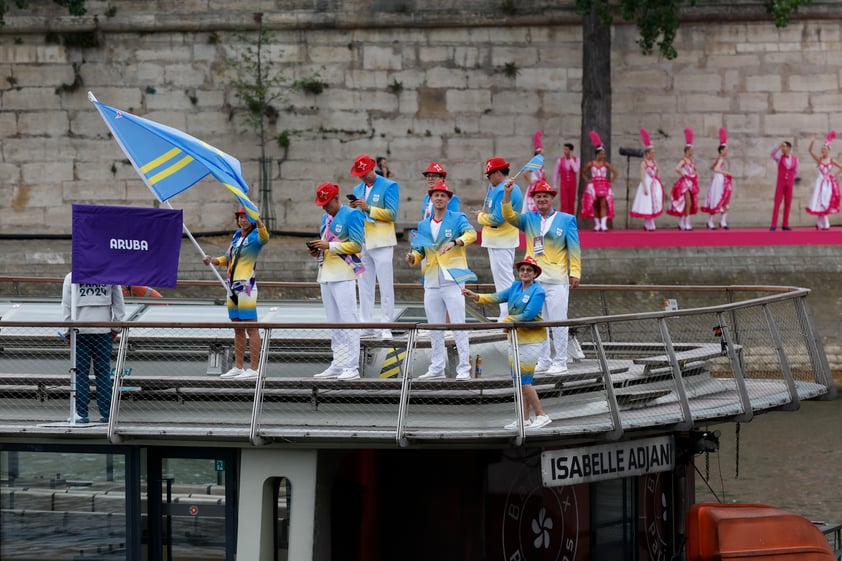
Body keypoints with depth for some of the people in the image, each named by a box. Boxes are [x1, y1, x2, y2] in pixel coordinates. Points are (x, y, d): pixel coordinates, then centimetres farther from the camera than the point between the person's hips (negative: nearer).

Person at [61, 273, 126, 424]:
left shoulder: (71, 278, -1)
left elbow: (66, 306, 1)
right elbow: (119, 305, 7)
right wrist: (116, 329, 15)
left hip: (80, 330, -1)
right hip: (104, 331, 1)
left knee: (80, 373, 3)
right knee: (103, 372, 5)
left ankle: (81, 413, 0)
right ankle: (106, 413, 4)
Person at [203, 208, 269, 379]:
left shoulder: (254, 236, -8)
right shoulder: (236, 236, 16)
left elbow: (264, 238, -33)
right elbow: (228, 258, 28)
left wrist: (260, 223, -51)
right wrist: (213, 260, 10)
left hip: (246, 287, -9)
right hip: (232, 287, 9)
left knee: (251, 328, -8)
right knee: (238, 329, 14)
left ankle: (253, 368, -9)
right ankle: (238, 367, 20)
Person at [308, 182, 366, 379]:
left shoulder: (352, 215, -7)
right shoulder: (326, 218, 19)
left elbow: (356, 245, -13)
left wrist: (329, 246, -16)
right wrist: (318, 250, 6)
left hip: (343, 275, -9)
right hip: (326, 275, 9)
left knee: (348, 321, -10)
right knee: (333, 323, 10)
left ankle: (352, 368, -12)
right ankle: (337, 366, 14)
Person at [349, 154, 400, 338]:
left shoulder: (389, 186, -3)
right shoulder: (358, 189, 16)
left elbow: (391, 214, -10)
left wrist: (368, 208, -17)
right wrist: (353, 209, -4)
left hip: (381, 243, -6)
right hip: (362, 243, 6)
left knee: (385, 285, -6)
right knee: (364, 286, 6)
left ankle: (386, 327, -5)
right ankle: (367, 325, 9)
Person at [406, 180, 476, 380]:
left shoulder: (457, 219, 1)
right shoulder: (423, 225, 16)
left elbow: (471, 234, -18)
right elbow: (419, 249, 14)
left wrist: (455, 242, -38)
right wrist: (413, 257, -10)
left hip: (452, 279, -5)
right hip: (431, 281, 5)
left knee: (458, 325, -8)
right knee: (434, 327, 9)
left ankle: (464, 368, -7)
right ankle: (437, 368, 17)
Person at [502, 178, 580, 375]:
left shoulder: (566, 220, 2)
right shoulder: (529, 219, 10)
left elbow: (574, 249, 0)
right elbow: (510, 216, -5)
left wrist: (575, 273, -7)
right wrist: (507, 194, -19)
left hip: (557, 279, -4)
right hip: (533, 279, 4)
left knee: (558, 321, -5)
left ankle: (560, 362, -1)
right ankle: (543, 361, 16)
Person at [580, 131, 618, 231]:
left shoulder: (606, 164, 2)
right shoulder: (590, 164, 2)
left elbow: (615, 172, 8)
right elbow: (583, 173, 14)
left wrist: (610, 181, 2)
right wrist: (587, 180, 3)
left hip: (604, 186, -1)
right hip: (593, 186, 1)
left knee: (603, 204, -10)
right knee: (595, 205, 3)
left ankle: (603, 224, -16)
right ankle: (597, 224, 11)